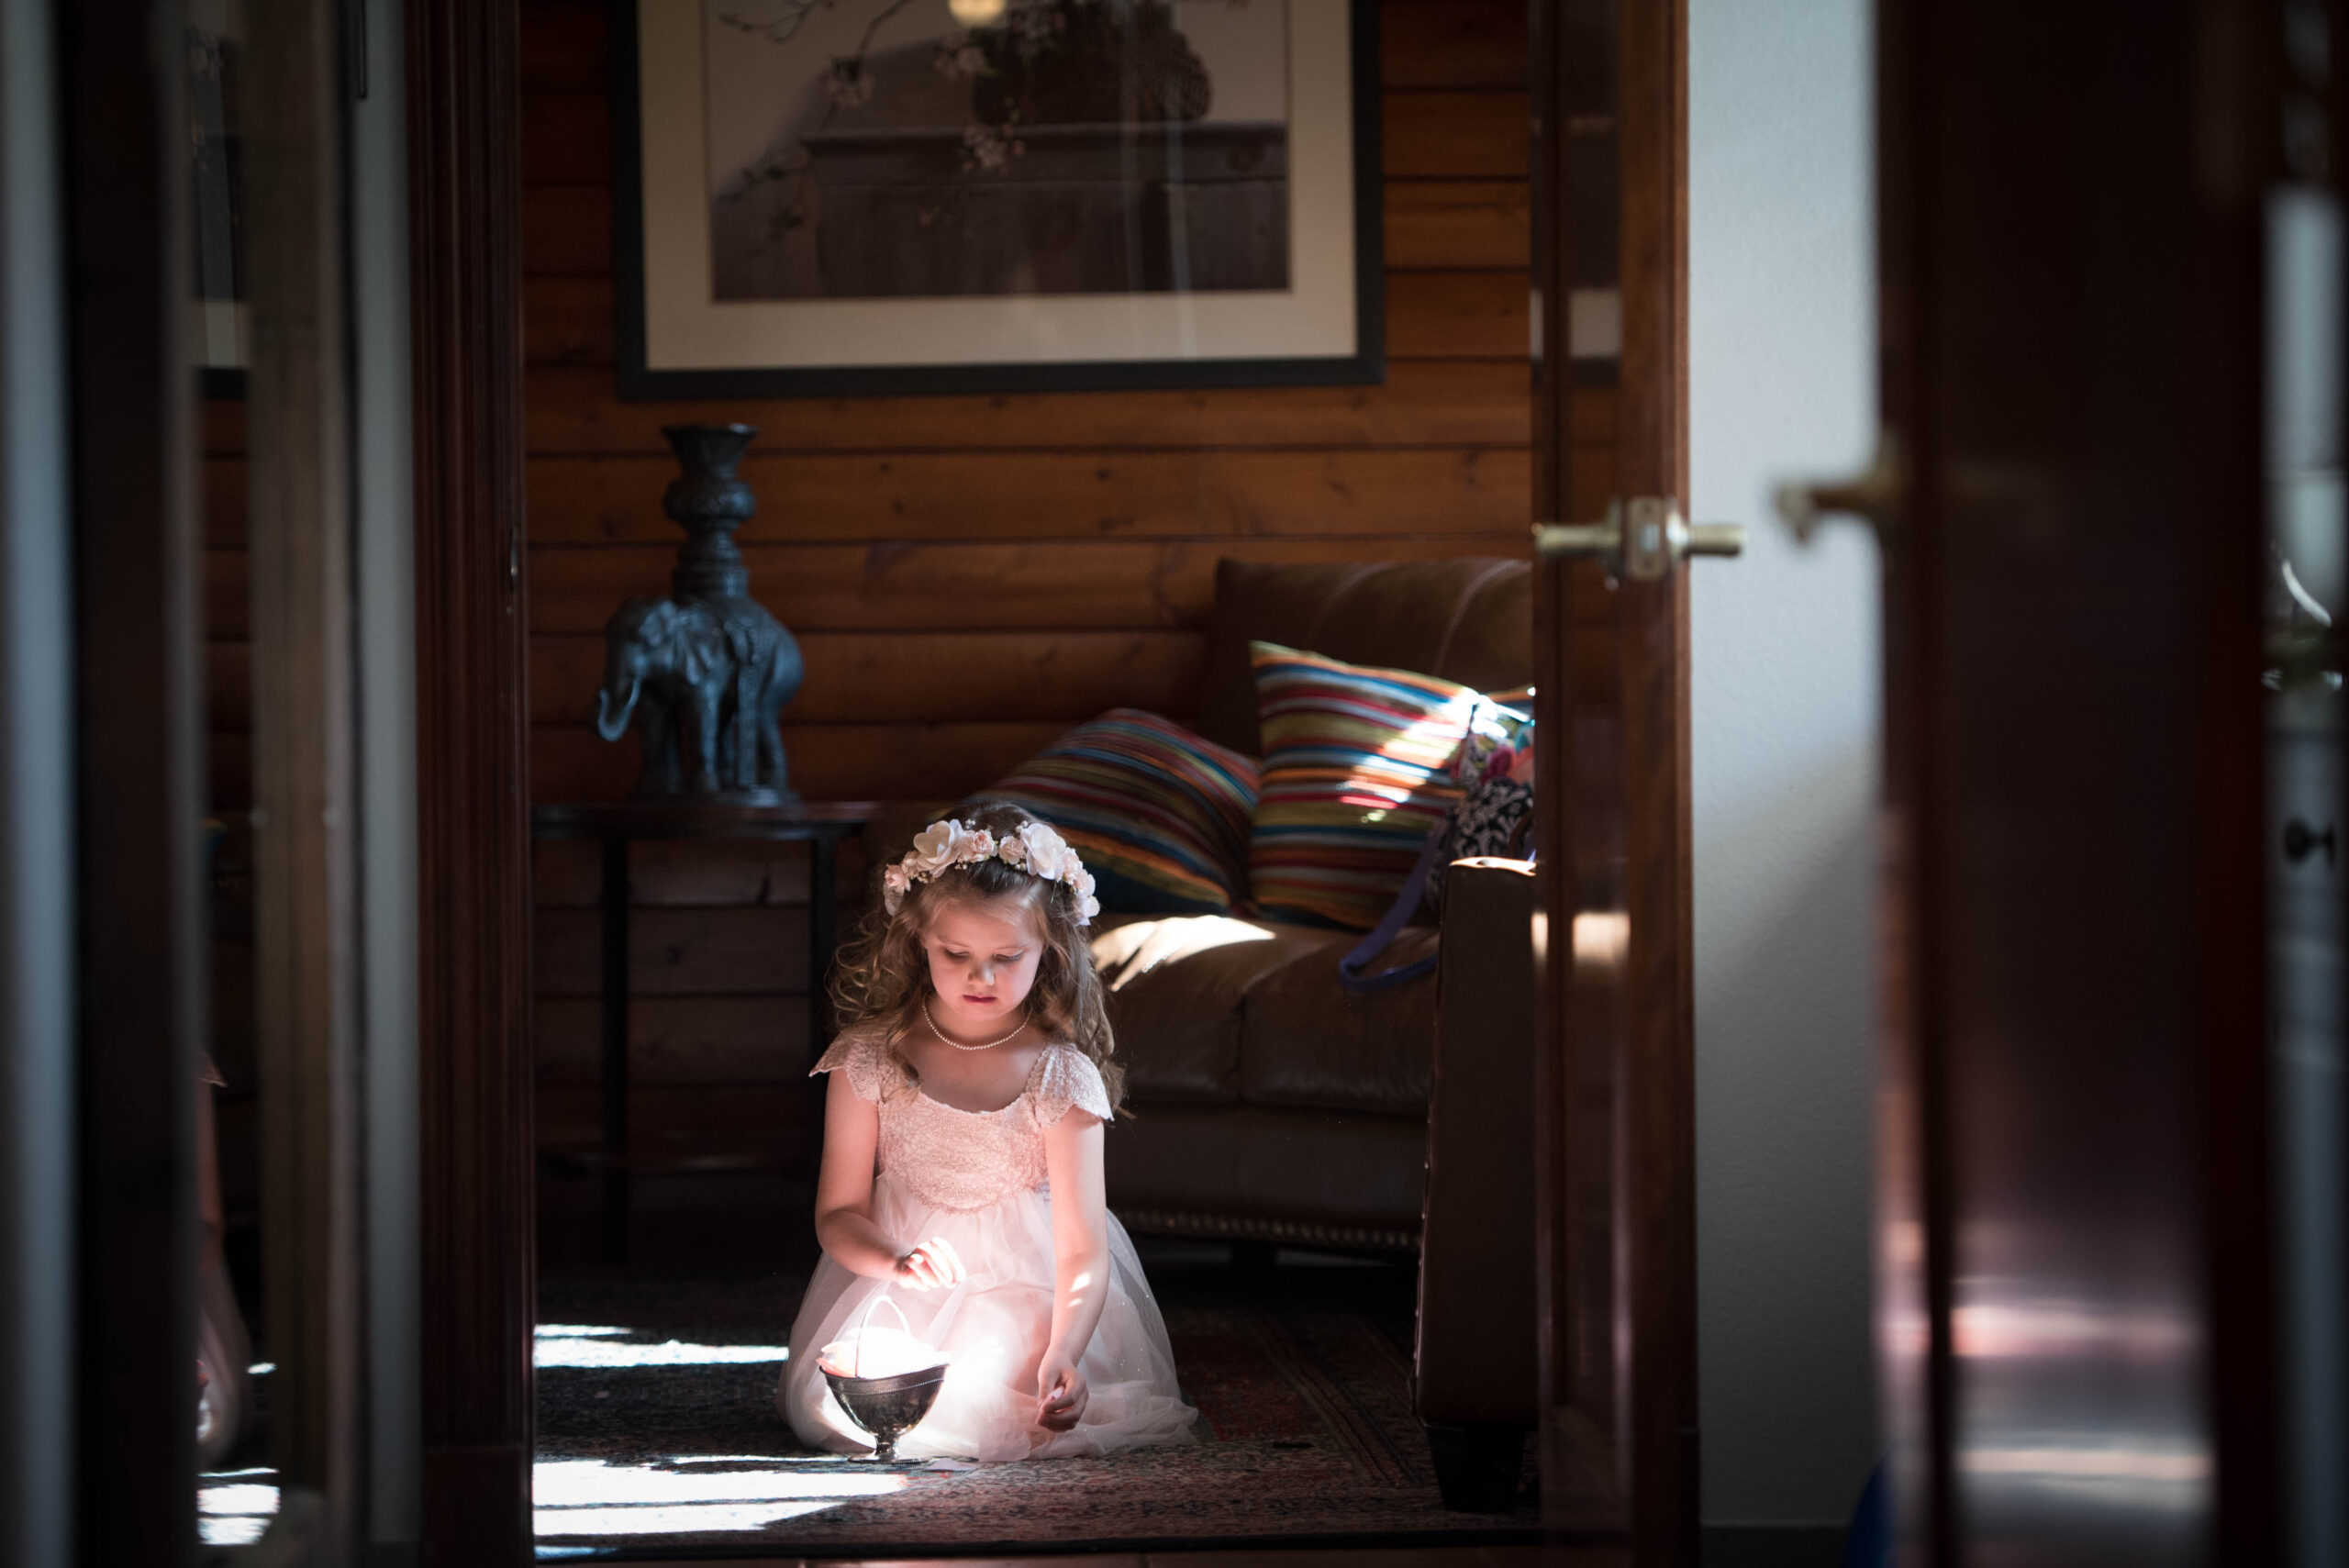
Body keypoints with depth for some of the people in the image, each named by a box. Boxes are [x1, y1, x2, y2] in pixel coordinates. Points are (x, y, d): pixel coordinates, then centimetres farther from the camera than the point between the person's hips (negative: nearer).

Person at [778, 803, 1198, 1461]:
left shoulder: (1060, 1076, -11)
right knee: (830, 1401, -23)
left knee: (999, 1402, -28)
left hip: (1026, 1292, -1)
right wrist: (897, 1262, -26)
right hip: (899, 1297, 1)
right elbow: (838, 1213, -2)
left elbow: (1082, 1248, -15)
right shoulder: (869, 1060, -5)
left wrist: (1061, 1355, -33)